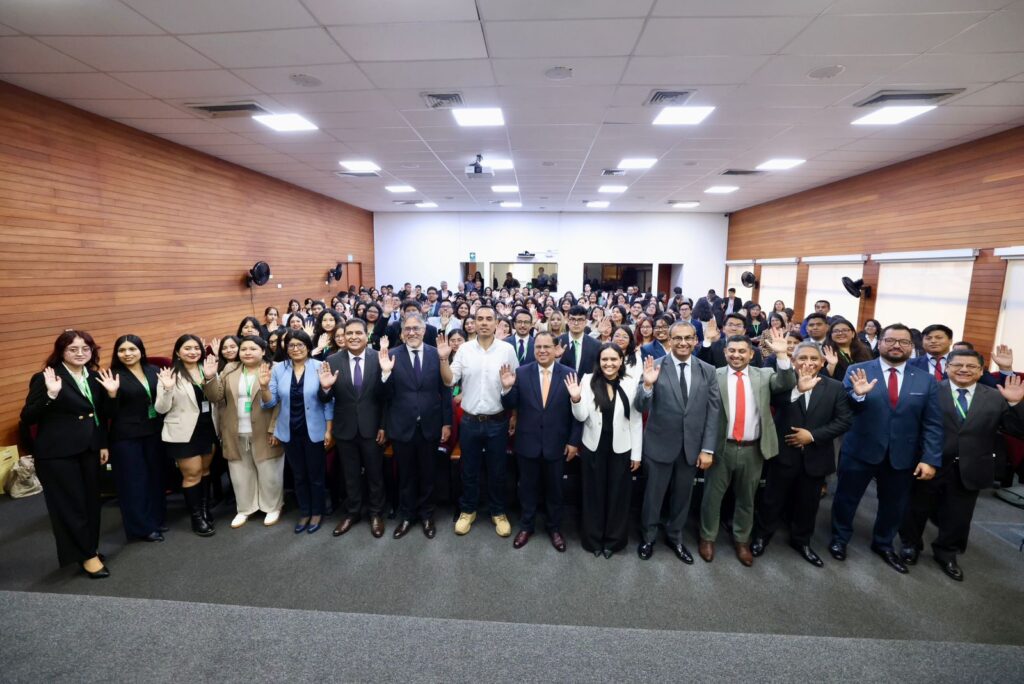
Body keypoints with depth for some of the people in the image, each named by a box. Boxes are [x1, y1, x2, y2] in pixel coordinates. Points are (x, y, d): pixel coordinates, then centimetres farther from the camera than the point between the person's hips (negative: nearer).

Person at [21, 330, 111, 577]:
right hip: (57, 453, -5)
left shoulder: (94, 377, 6)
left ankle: (89, 547, 29)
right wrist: (51, 394, -30)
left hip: (88, 449, 6)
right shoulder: (45, 378, -11)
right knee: (70, 504, 5)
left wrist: (103, 444, 13)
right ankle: (87, 555, 16)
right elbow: (27, 418, -15)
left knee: (90, 501, 13)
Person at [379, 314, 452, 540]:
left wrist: (447, 423, -1)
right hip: (402, 426, 0)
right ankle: (406, 515, 38)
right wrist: (386, 372, -23)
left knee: (427, 474, 17)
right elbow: (386, 395, -6)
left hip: (430, 426, 0)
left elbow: (445, 390, -1)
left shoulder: (436, 354, -5)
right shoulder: (391, 356, -6)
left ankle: (426, 515, 38)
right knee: (405, 475, 17)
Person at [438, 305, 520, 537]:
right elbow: (449, 381, -3)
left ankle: (498, 512, 33)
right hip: (469, 421, 1)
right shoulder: (464, 349, -3)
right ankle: (467, 511, 35)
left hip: (498, 422, -1)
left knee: (497, 471, 13)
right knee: (469, 470, 15)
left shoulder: (507, 349, -5)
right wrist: (443, 358, -18)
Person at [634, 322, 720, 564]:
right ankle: (648, 537, 37)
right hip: (660, 444, -3)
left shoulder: (708, 371, -2)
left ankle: (675, 537, 43)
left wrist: (708, 449, -4)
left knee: (682, 496, 19)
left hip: (692, 446, 3)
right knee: (653, 495, 14)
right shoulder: (655, 366, -12)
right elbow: (640, 407, -16)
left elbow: (713, 412, 0)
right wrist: (647, 384, -35)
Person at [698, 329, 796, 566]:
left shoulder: (764, 375, 2)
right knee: (712, 496, 11)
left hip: (752, 450, 2)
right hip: (722, 447, -2)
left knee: (746, 499, 18)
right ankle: (707, 538, 32)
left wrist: (782, 355, -25)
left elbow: (786, 384, -15)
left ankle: (742, 541, 38)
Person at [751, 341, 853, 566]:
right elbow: (775, 401, -27)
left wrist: (813, 435, -14)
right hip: (784, 454, -2)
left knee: (808, 504, 19)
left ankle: (801, 541, 40)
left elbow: (844, 420, -4)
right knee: (773, 499, 12)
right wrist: (799, 389, -42)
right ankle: (762, 535, 32)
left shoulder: (835, 387, -1)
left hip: (815, 457, 3)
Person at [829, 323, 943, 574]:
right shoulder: (858, 371, -8)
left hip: (902, 457, 3)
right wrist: (857, 394, -34)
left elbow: (933, 424, 0)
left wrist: (930, 459, -7)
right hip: (859, 451, -3)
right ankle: (840, 539, 36)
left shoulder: (926, 380, 1)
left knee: (894, 504, 20)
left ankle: (883, 544, 45)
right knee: (846, 498, 13)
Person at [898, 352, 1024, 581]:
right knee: (917, 510, 17)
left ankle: (946, 553, 43)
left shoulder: (996, 398, 0)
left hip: (969, 471, 3)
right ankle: (911, 545, 40)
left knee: (958, 517, 19)